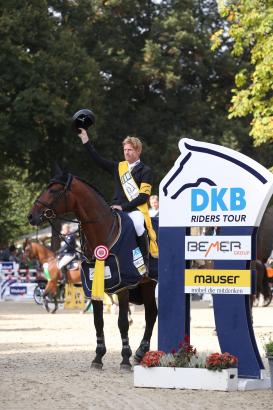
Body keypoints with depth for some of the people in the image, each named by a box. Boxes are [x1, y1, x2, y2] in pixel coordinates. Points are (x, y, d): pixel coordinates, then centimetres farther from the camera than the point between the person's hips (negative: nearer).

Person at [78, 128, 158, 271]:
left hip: (136, 209, -5)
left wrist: (124, 206, -14)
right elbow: (99, 160, 15)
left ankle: (145, 261, -22)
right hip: (118, 209, 6)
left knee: (137, 224, -36)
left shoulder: (145, 171, 3)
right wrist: (86, 142, 8)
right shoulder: (119, 167, 18)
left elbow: (144, 196, -6)